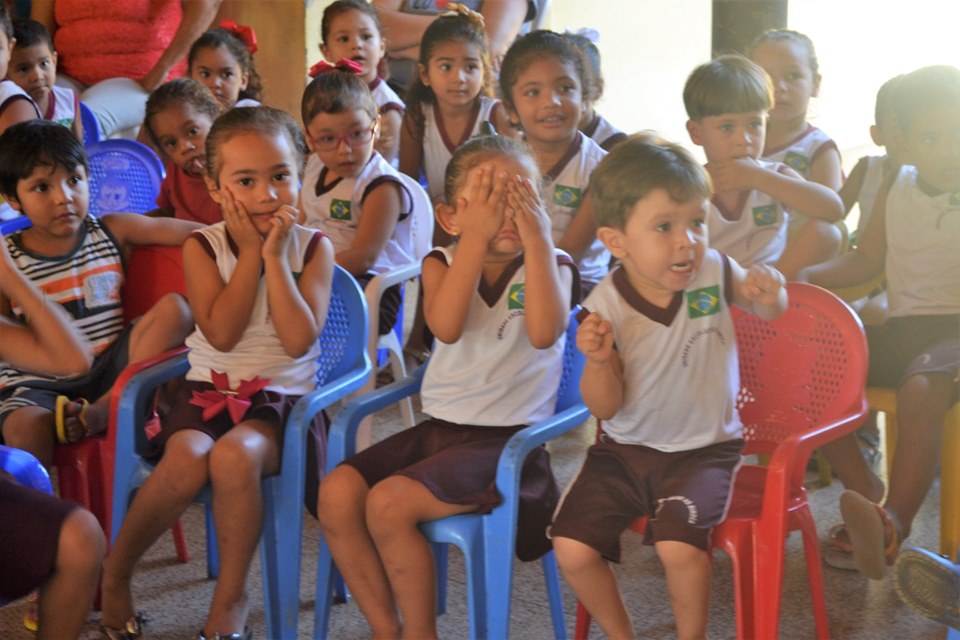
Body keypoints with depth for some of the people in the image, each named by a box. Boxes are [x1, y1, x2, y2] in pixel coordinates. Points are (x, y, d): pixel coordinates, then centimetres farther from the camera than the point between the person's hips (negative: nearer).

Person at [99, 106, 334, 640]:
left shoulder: (313, 247, 2)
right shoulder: (203, 246, 3)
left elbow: (299, 340, -12)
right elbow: (222, 333, -12)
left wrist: (275, 255, -12)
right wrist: (252, 250, -11)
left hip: (281, 395, -1)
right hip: (210, 388, 1)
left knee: (234, 454, -34)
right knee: (187, 458, -32)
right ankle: (113, 574, -7)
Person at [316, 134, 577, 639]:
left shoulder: (552, 265, -3)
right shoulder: (442, 263, 5)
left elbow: (544, 332, -26)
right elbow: (447, 326, -18)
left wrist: (537, 238, -24)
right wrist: (477, 237, -22)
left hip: (510, 437, -5)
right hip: (439, 425, 5)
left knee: (388, 502, -24)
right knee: (337, 493, -13)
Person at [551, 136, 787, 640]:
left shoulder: (714, 271, -10)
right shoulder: (605, 308, -15)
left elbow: (767, 310, 11)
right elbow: (605, 408, -12)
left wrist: (769, 292, -14)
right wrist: (598, 360, -33)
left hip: (703, 450, -1)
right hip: (625, 449, 1)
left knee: (678, 546, -25)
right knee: (571, 549, -10)